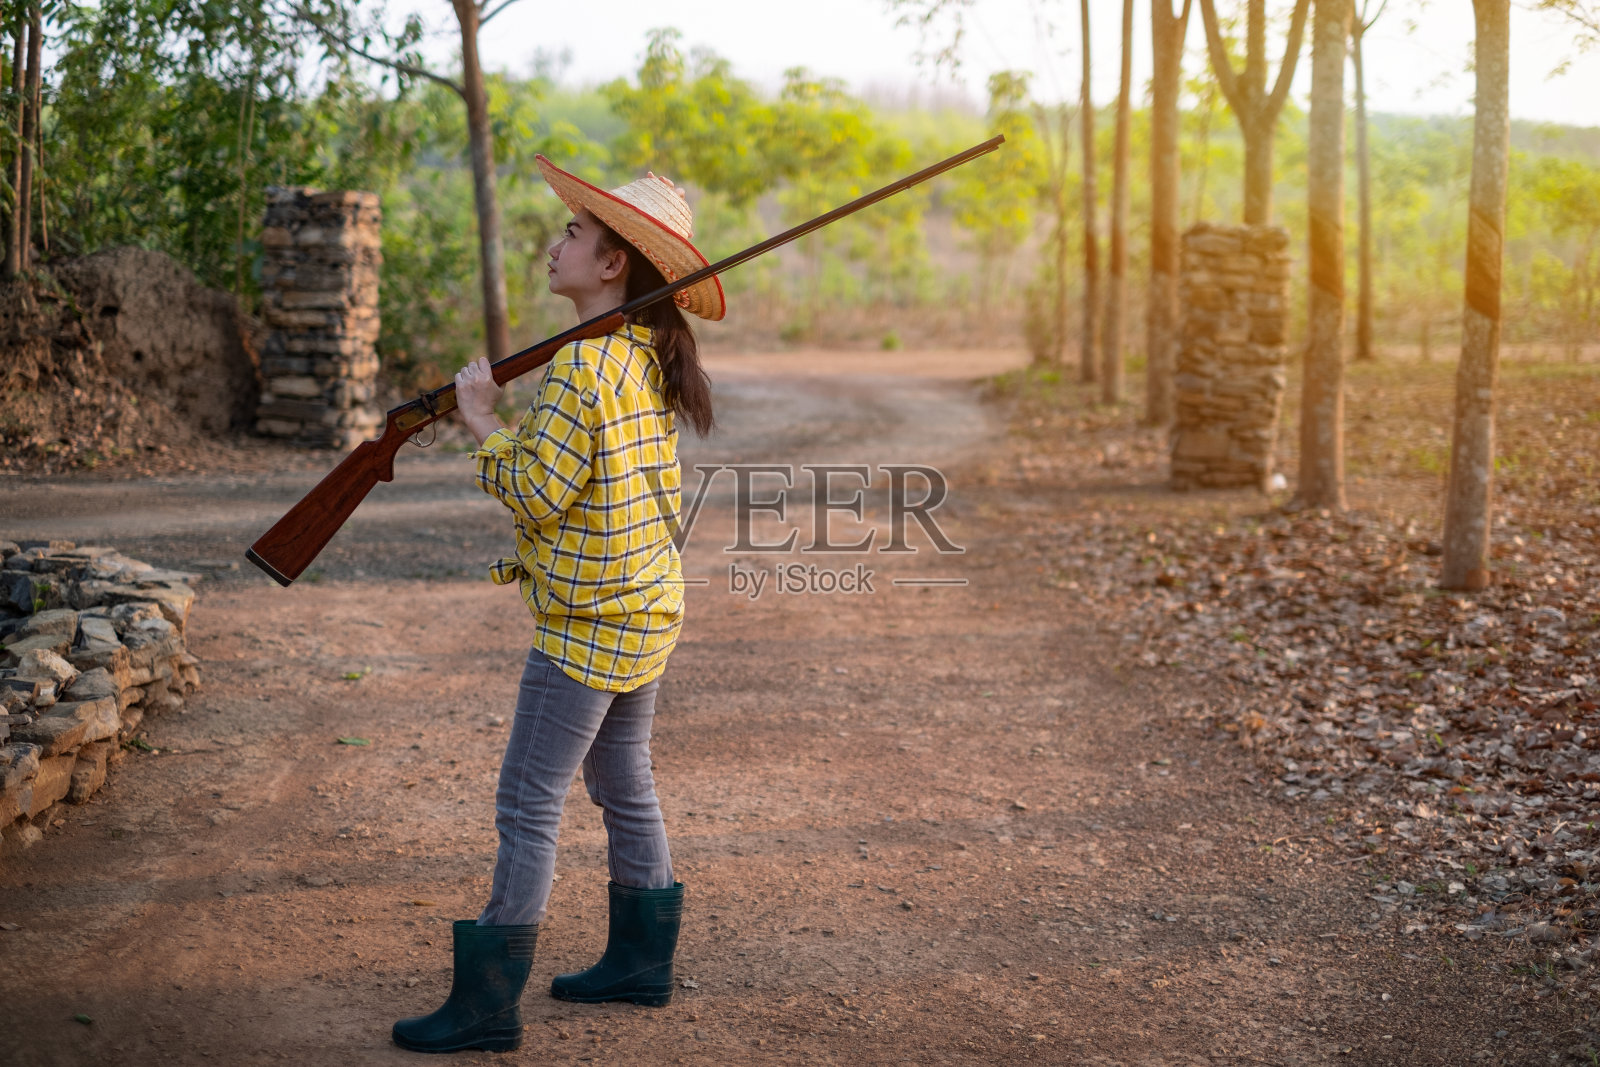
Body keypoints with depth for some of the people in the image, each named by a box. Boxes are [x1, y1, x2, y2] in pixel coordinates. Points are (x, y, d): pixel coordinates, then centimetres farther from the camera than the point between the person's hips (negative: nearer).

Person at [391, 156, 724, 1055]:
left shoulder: (583, 366, -21)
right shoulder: (650, 358, 8)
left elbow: (536, 493, -21)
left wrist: (485, 423, -8)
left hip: (588, 626, -10)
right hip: (650, 610, 10)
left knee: (529, 806, -4)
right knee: (625, 787, 19)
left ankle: (490, 1005, 2)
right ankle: (642, 961, 31)